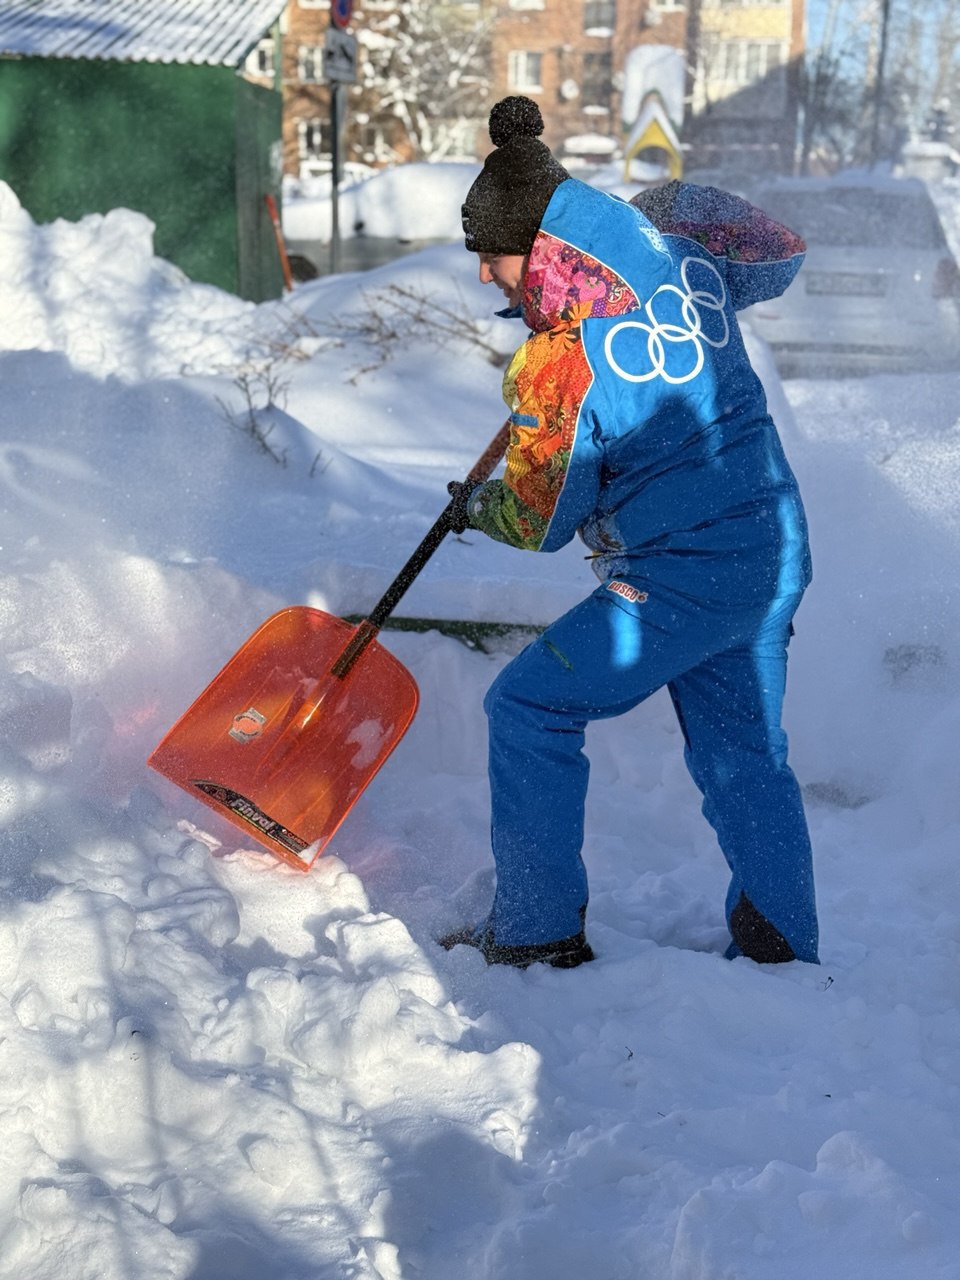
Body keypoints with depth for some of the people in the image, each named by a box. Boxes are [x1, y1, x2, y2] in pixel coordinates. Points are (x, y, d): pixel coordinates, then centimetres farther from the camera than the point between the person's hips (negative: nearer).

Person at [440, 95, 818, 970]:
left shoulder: (560, 365, -22)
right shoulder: (680, 242, -2)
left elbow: (536, 521, -9)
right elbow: (780, 256, 20)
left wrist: (474, 507, 13)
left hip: (679, 584, -8)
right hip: (777, 554, 8)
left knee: (530, 710, 6)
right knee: (746, 758, 19)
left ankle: (538, 935, 11)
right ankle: (783, 954, 28)